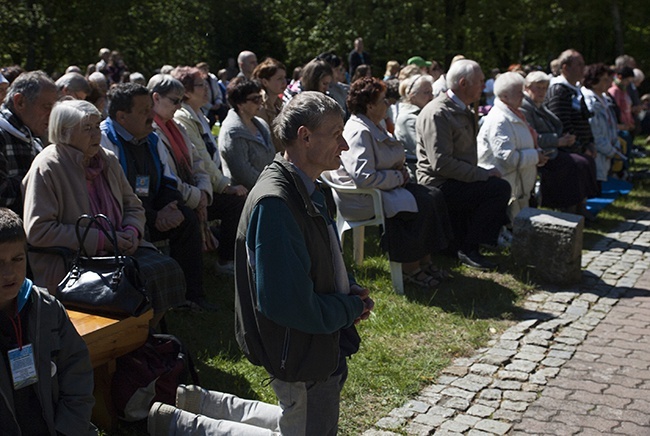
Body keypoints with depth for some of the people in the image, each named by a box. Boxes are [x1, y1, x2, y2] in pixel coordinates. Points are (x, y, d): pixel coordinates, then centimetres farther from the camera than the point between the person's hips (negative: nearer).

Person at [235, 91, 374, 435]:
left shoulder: (306, 189, 6)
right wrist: (353, 307, -15)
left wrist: (351, 291, 0)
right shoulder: (274, 203, -27)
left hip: (323, 345, 10)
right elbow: (289, 304, -30)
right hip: (301, 357, -10)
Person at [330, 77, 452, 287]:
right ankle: (410, 269, -9)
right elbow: (364, 177, -30)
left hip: (383, 187, 11)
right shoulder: (359, 132, -21)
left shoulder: (373, 127, 13)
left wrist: (401, 171, 4)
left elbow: (387, 162, 27)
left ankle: (424, 262, 0)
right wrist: (398, 177, -18)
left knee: (434, 196, -1)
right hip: (361, 199, -11)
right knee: (421, 204, -20)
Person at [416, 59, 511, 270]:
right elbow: (442, 164, -26)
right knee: (500, 188, -18)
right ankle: (468, 249, -9)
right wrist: (484, 174, -22)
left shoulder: (462, 110, 16)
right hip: (439, 186, -10)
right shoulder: (437, 114, -18)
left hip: (456, 181, 10)